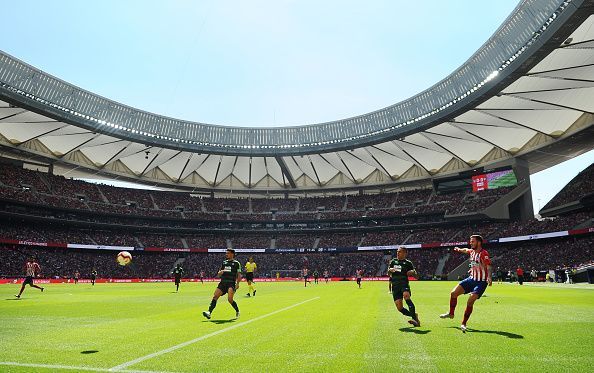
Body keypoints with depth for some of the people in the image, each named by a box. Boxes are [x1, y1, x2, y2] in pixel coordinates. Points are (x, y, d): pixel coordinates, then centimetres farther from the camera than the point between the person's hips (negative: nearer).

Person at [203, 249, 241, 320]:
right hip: (222, 283, 5)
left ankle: (237, 312, 7)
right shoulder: (224, 262, 18)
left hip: (231, 283, -5)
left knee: (230, 299, -17)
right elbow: (218, 274, 21)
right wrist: (220, 272, -3)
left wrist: (237, 283, -13)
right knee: (215, 297, -10)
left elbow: (239, 275, 1)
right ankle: (209, 312, -11)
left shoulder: (236, 263, 4)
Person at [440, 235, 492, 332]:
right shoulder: (472, 251, 4)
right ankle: (451, 314, 24)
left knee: (470, 302, -18)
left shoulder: (484, 253, -19)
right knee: (453, 293, 2)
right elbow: (466, 250, 30)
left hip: (481, 282, -7)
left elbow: (488, 266, -34)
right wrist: (459, 249, 41)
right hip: (471, 279, 7)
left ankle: (463, 324, 0)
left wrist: (489, 277, -49)